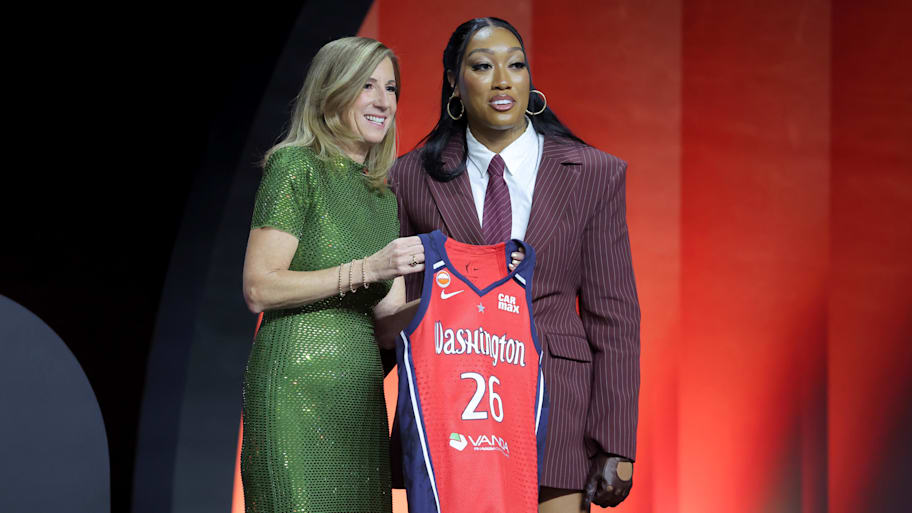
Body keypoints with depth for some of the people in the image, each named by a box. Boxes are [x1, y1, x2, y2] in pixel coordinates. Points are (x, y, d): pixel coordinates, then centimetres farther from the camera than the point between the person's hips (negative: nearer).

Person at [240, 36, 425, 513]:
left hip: (361, 394, 7)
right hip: (297, 386, -7)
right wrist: (366, 270, -15)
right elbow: (259, 288, -11)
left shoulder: (384, 195, 19)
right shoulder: (296, 166, -3)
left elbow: (386, 321, 15)